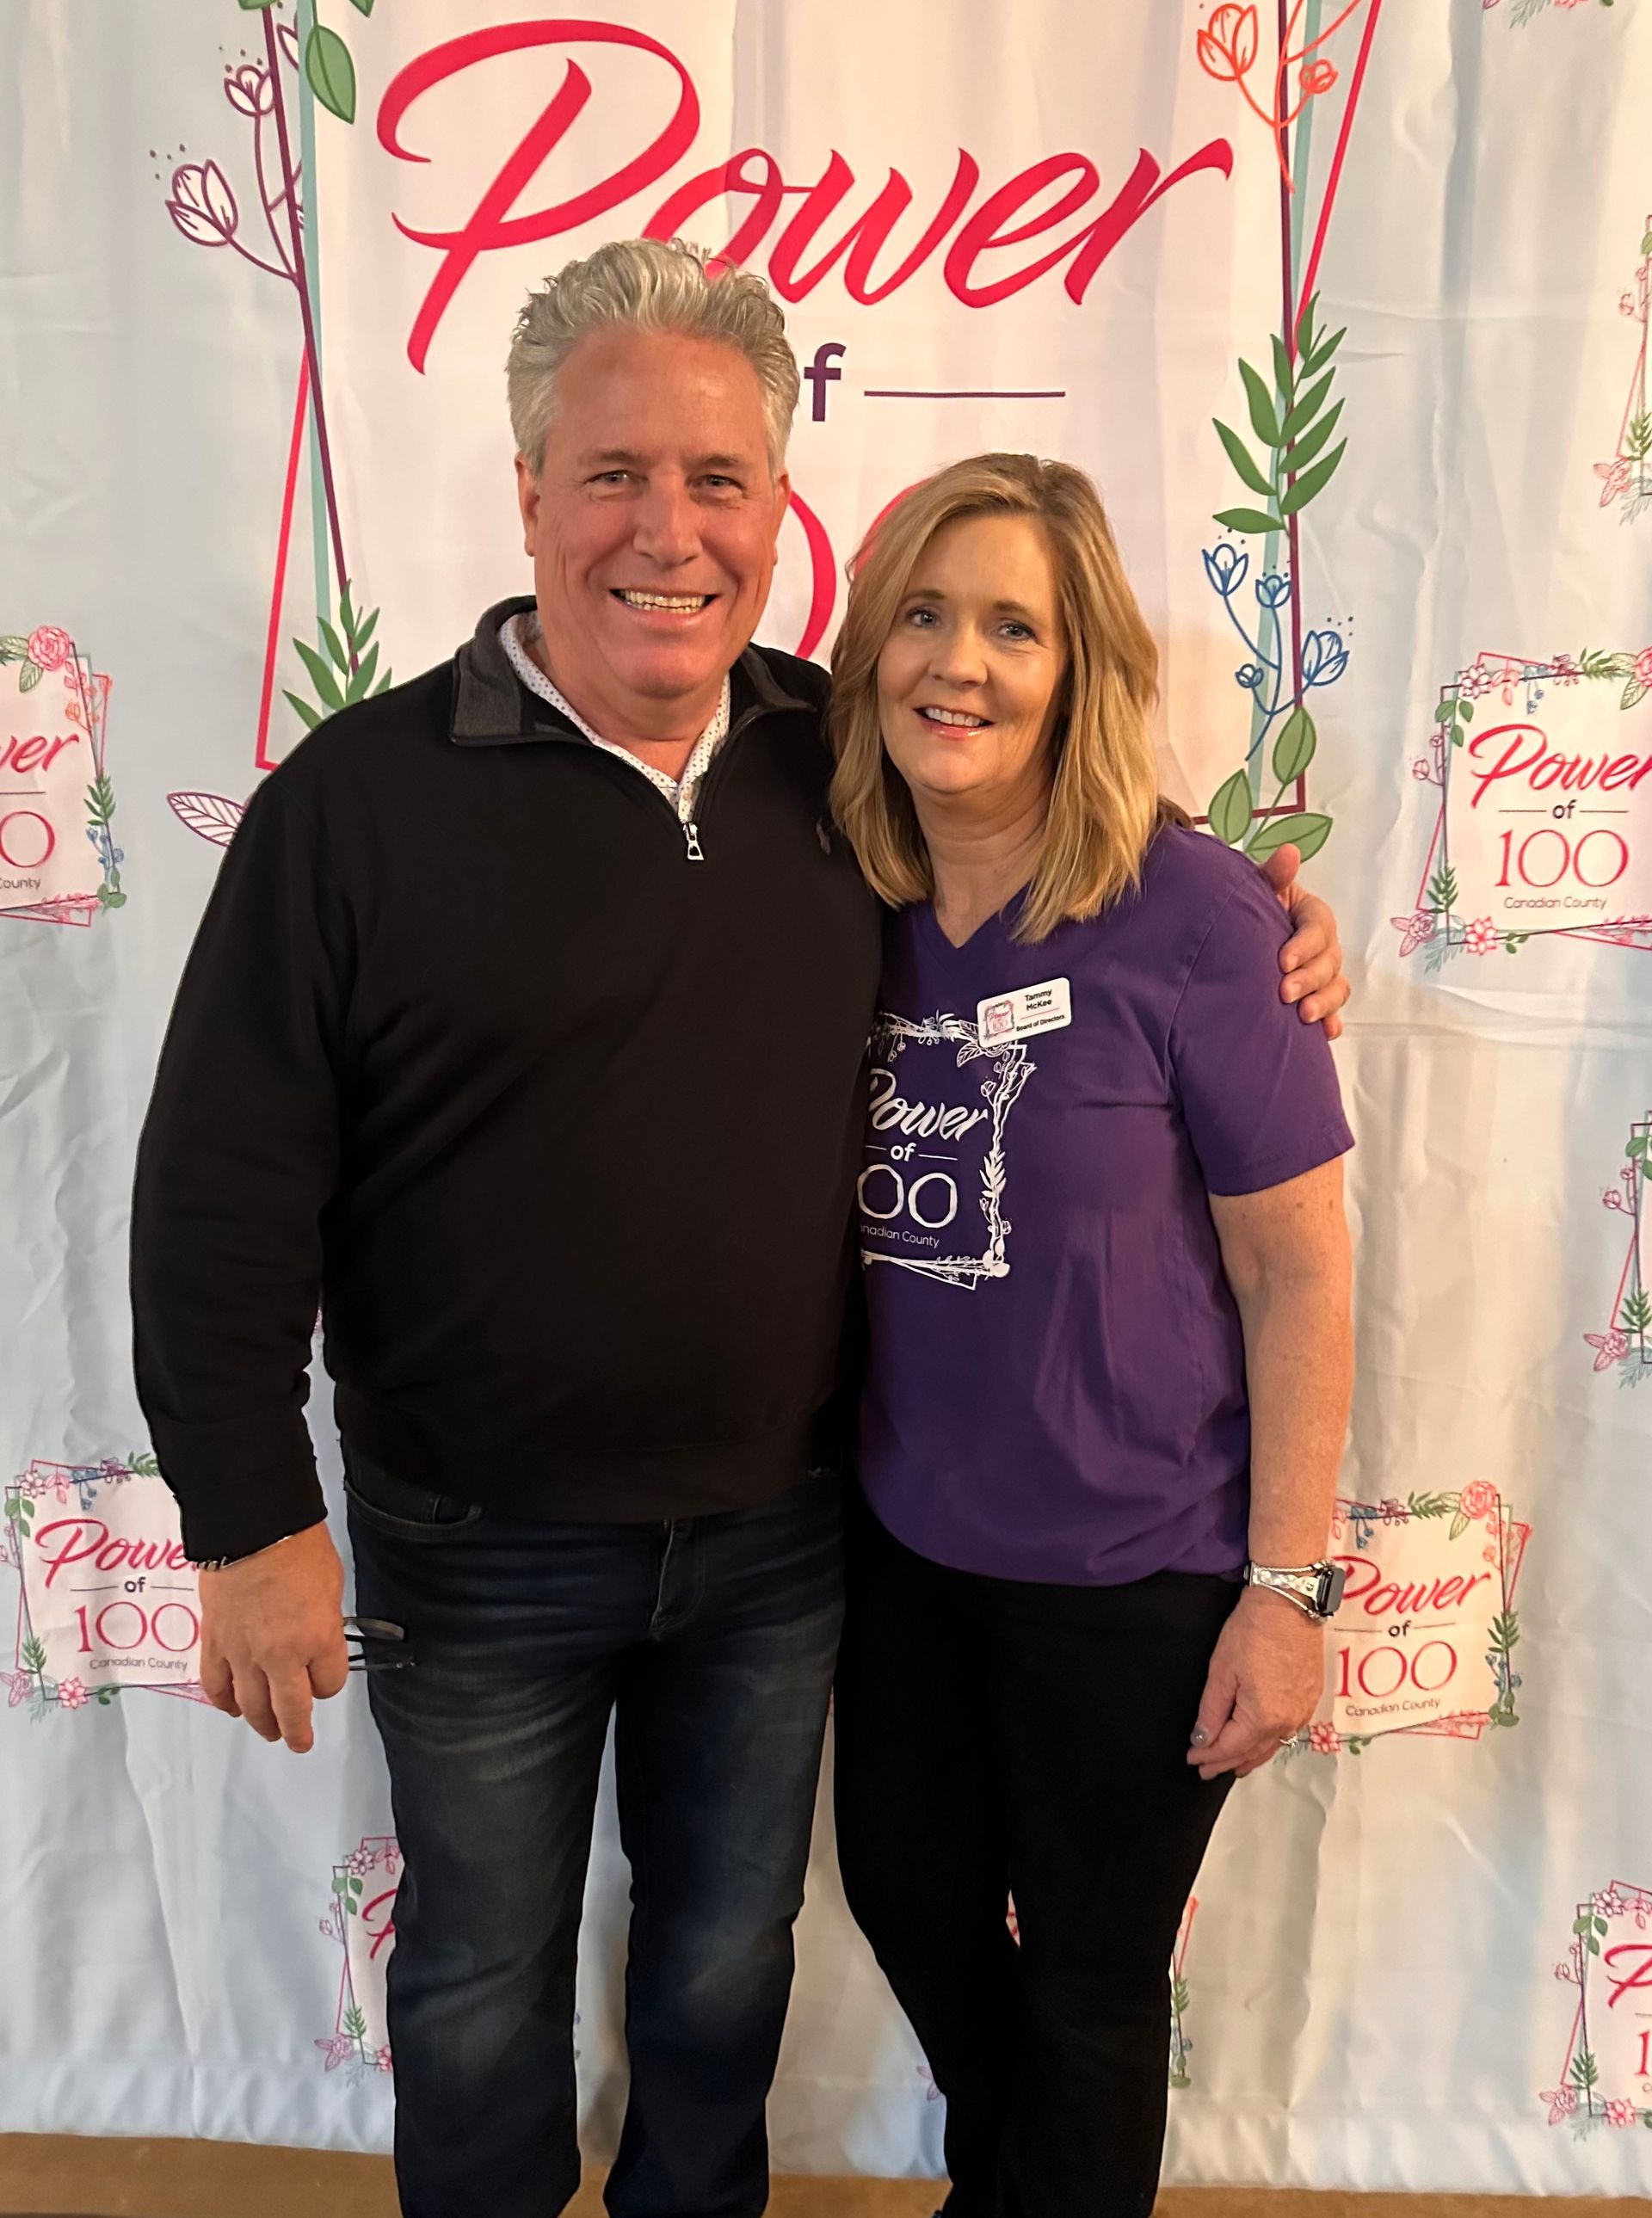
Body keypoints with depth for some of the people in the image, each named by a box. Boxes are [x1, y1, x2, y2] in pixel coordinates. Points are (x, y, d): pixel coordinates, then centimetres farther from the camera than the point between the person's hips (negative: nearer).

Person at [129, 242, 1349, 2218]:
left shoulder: (844, 757, -4)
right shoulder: (361, 794, -14)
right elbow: (223, 1188, -12)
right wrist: (252, 1522, -12)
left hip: (779, 1530, 3)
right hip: (479, 1553, -2)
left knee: (728, 1952, 26)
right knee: (484, 1975, 22)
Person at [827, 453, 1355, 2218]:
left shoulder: (1187, 916, -18)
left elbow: (1298, 1272, -13)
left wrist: (1288, 1586, -12)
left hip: (1134, 1568, -5)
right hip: (901, 1542, 5)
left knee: (1089, 1977, 17)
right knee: (909, 1899, 25)